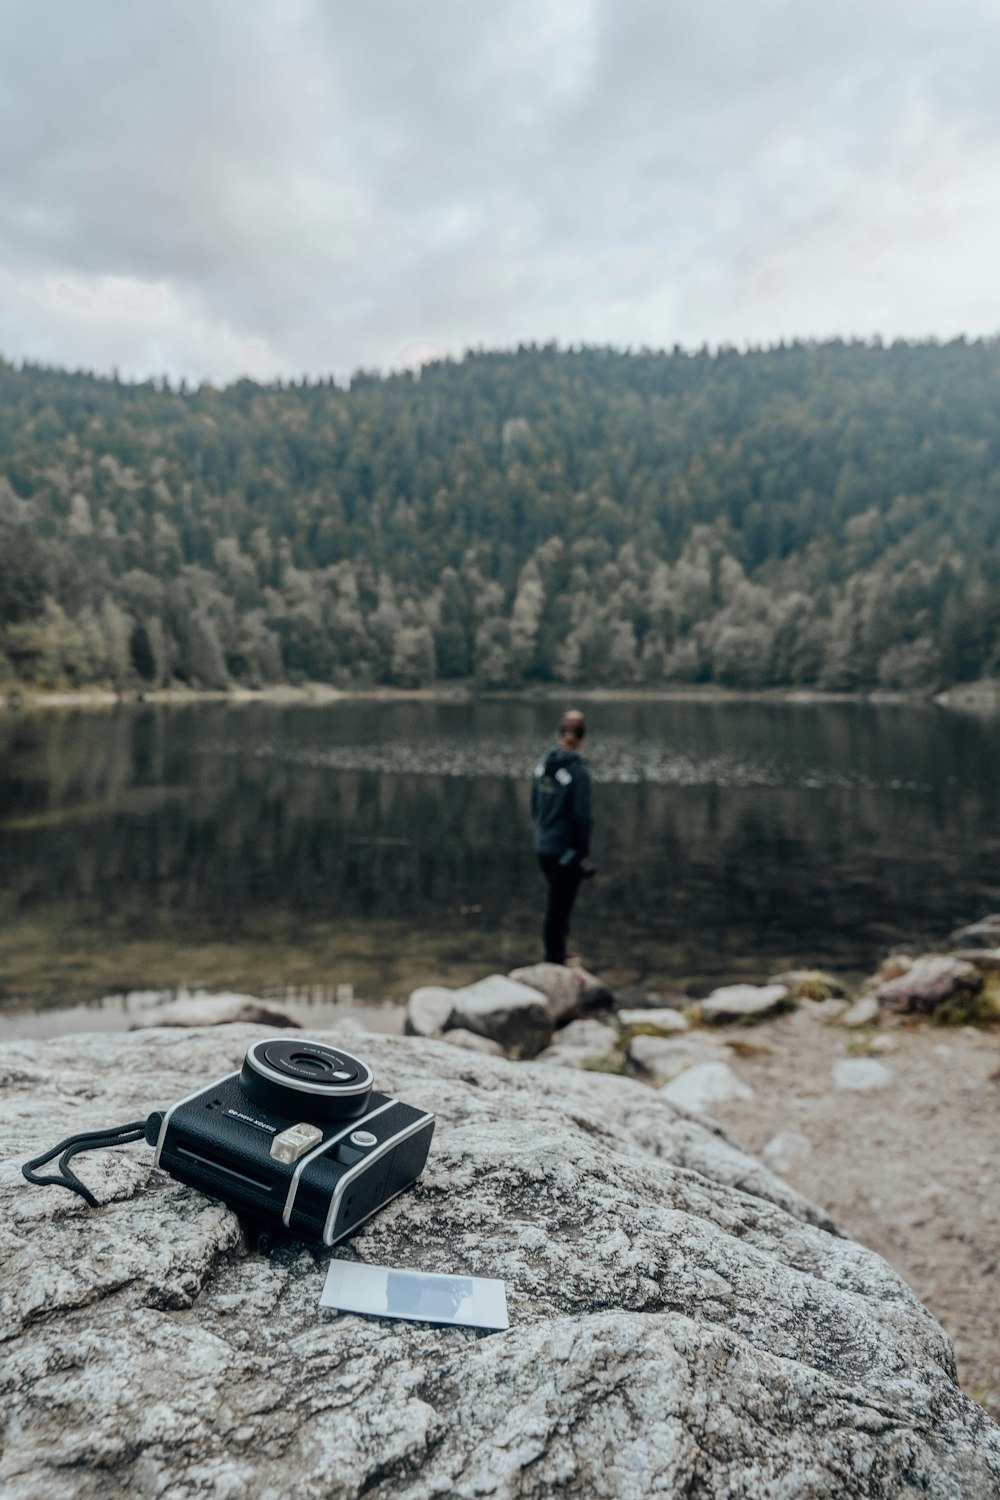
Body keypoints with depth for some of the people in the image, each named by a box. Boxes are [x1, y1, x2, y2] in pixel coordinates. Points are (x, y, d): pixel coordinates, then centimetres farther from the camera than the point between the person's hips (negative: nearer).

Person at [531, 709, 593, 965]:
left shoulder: (543, 764, 1)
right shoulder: (578, 770, -19)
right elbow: (582, 815, -19)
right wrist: (584, 851, -9)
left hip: (543, 846, 7)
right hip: (566, 850, -7)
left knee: (558, 903, 24)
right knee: (559, 907, 5)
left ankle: (556, 955, 36)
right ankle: (554, 962, 16)